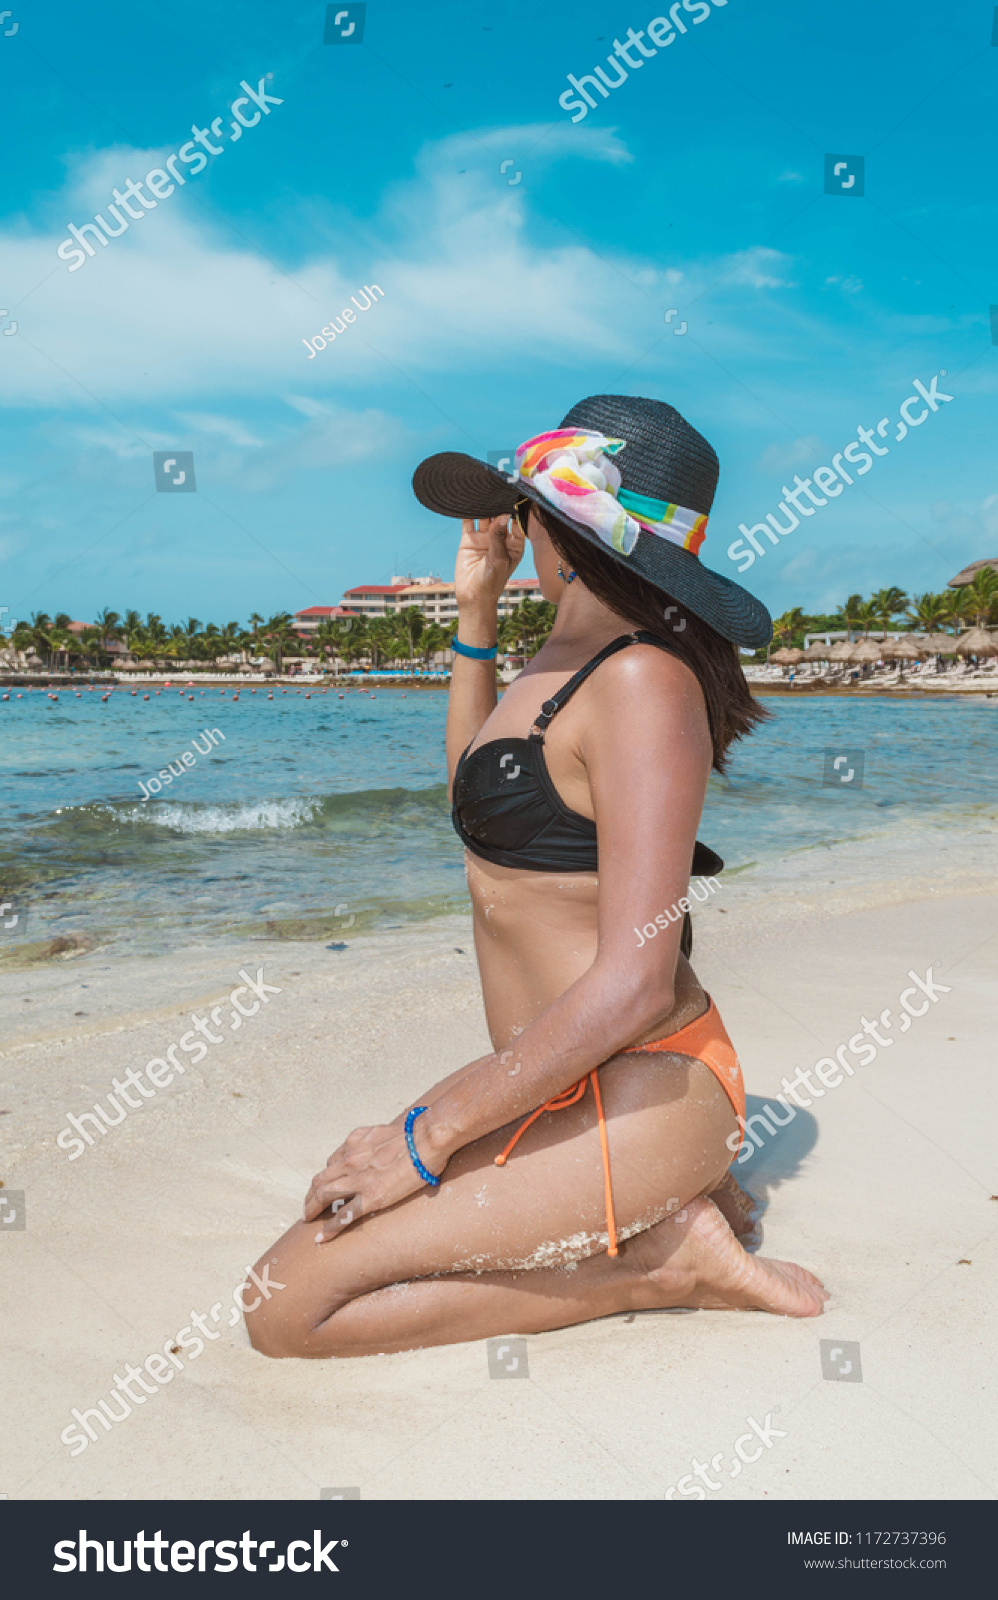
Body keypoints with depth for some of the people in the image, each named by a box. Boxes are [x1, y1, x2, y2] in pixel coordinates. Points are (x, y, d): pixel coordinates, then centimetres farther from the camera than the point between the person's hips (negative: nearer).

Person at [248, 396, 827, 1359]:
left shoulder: (642, 681, -20)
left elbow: (632, 985, -25)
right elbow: (475, 789, 28)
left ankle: (663, 1259, -4)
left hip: (636, 1096, -9)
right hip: (565, 1087, 9)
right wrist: (475, 613, 18)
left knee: (286, 1303, -11)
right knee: (321, 1230, 19)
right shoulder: (569, 658, 8)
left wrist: (426, 1136, -18)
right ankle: (655, 1200, 14)